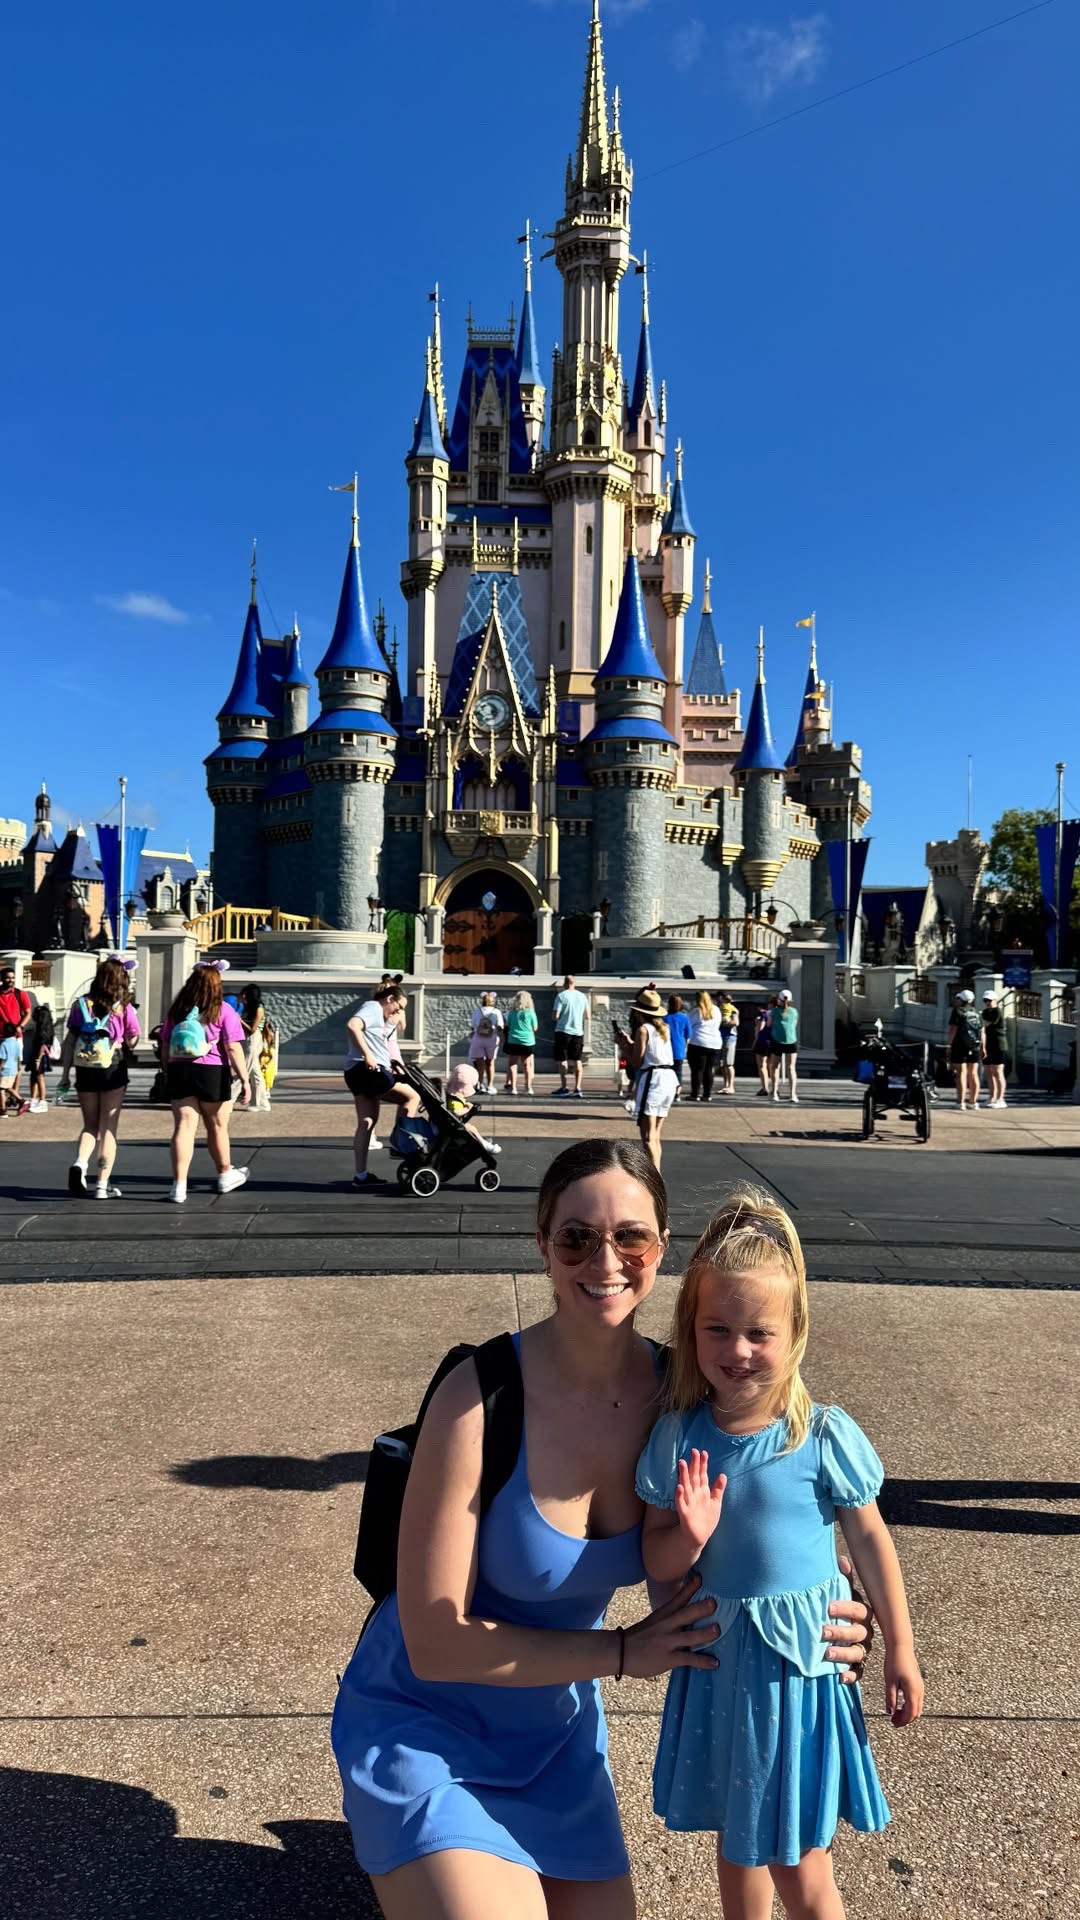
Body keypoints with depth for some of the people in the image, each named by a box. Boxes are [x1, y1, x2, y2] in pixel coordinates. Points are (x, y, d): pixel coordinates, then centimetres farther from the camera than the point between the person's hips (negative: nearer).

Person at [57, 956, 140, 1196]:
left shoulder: (81, 1004, 1)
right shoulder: (124, 1008, -7)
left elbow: (69, 1040, 0)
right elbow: (132, 1042, -1)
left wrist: (65, 1073, 4)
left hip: (85, 1070, 3)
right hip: (113, 1070, -2)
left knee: (90, 1125, 17)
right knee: (108, 1128, 6)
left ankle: (79, 1163, -9)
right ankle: (102, 1185, 4)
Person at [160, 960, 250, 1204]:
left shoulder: (176, 1010, 9)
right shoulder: (223, 1010, -4)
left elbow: (164, 1047, 11)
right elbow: (233, 1048, -10)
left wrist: (168, 1075, 20)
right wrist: (244, 1079, -9)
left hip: (179, 1072, 3)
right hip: (213, 1073, -3)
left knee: (183, 1127, 2)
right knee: (217, 1128, 13)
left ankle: (179, 1185, -4)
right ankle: (225, 1175, 31)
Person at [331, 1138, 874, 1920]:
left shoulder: (674, 1391, -14)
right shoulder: (482, 1398, -28)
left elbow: (692, 1576, -1)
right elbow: (435, 1643, -22)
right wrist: (626, 1651, -21)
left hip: (558, 1731, 5)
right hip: (426, 1727, -5)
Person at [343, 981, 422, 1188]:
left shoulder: (378, 1014, 25)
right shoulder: (373, 1007, -7)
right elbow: (353, 1025, -26)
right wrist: (367, 1056, -27)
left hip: (357, 1073, 10)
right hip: (368, 1071, -10)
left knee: (366, 1122, 11)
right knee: (412, 1096, -1)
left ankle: (360, 1175, 11)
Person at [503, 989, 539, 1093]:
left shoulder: (512, 1012, 0)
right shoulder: (530, 1012, -4)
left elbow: (508, 1025, 7)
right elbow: (535, 1028, 2)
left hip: (513, 1041, 0)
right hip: (527, 1042, 0)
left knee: (512, 1064, 8)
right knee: (527, 1065, 10)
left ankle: (512, 1087, 4)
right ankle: (528, 1087, 14)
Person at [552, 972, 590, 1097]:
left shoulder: (561, 996, -10)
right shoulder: (582, 996, 5)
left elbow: (556, 1016, -14)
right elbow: (587, 1016, 10)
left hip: (563, 1031, -4)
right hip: (578, 1031, 4)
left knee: (562, 1060, 4)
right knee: (577, 1060, 10)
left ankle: (564, 1088, 0)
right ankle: (578, 1088, 4)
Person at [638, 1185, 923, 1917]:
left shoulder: (826, 1436, -17)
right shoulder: (677, 1438, -11)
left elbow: (871, 1541, -4)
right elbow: (656, 1562, -5)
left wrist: (900, 1651, 4)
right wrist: (690, 1537, -26)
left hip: (799, 1664, -3)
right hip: (715, 1666, 3)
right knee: (735, 1837, 24)